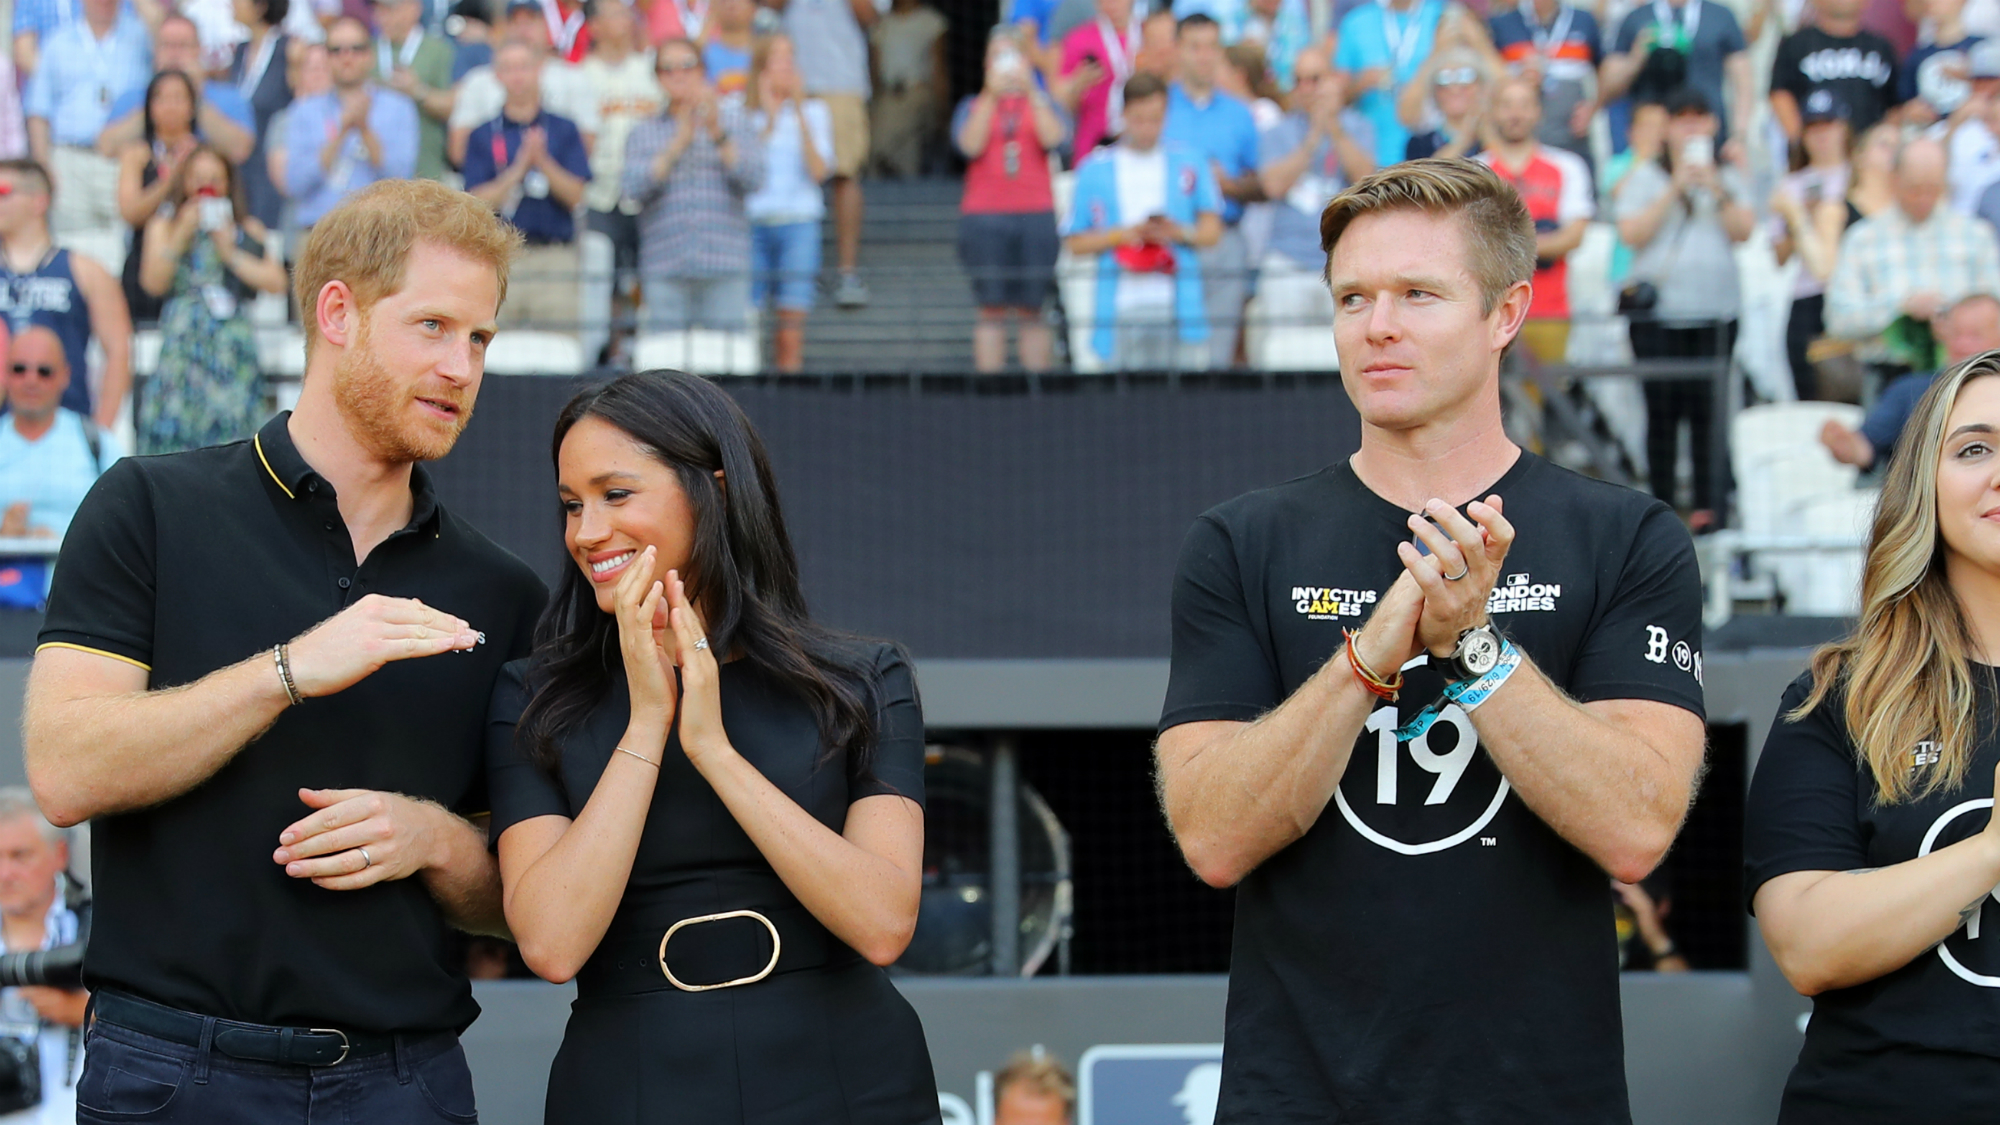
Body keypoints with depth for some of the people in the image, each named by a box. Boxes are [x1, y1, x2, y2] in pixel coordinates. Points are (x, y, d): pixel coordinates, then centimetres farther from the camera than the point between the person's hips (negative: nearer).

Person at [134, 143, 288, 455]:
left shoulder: (247, 229, 12)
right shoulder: (165, 224, 12)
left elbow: (276, 282, 1)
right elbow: (154, 283, 0)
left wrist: (232, 254, -3)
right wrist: (181, 235, -6)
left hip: (234, 344, 1)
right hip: (183, 343, -1)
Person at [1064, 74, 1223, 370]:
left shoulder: (1190, 164, 11)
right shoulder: (1095, 171, 9)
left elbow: (1212, 230, 11)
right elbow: (1075, 244, 9)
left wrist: (1180, 233, -9)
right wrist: (1122, 236, -6)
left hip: (1179, 311, 0)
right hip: (1122, 311, 0)